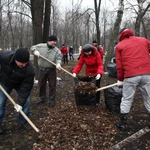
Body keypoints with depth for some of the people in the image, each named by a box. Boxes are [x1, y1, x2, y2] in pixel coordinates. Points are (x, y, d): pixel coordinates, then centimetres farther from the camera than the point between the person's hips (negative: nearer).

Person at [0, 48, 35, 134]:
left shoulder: (29, 69, -38)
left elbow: (26, 87, -31)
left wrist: (20, 102, -30)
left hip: (20, 84, 0)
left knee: (26, 101, -4)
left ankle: (23, 122, 17)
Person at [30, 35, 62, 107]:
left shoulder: (56, 50, -7)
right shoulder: (41, 46, -3)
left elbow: (59, 58, -16)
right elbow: (32, 47, 8)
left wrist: (58, 63, -38)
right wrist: (35, 51, -15)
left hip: (51, 70, -2)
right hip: (42, 69, 2)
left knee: (52, 85, 3)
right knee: (41, 84, 14)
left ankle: (52, 100, 16)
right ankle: (42, 98, 33)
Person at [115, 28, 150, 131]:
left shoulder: (119, 45, 10)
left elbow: (119, 65, 7)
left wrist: (120, 79, 16)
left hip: (130, 75, -2)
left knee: (126, 100, 9)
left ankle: (123, 124, 16)